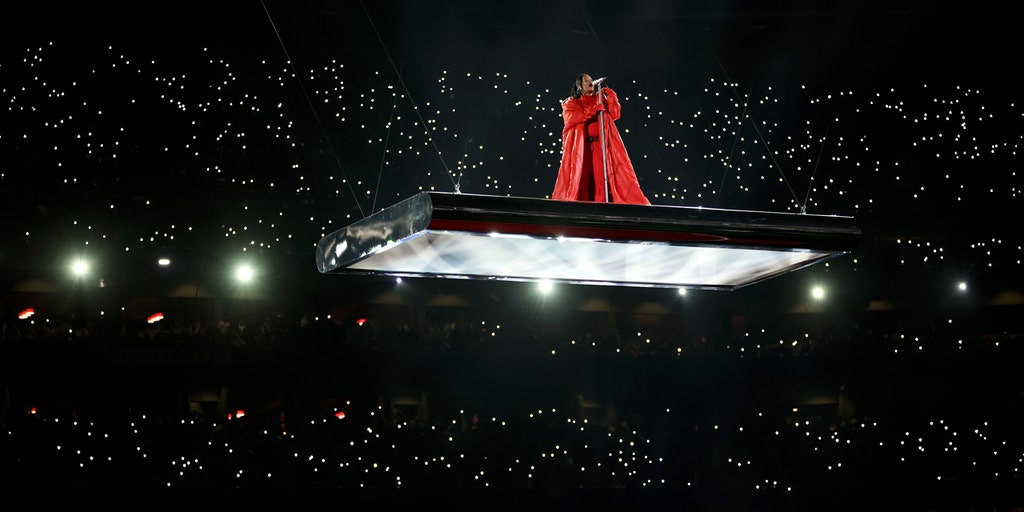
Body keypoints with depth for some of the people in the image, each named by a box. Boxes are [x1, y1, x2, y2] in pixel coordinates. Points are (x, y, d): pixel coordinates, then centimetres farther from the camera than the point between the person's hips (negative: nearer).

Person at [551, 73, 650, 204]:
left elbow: (615, 115, 9)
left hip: (601, 145, 2)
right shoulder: (571, 102, 14)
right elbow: (571, 118, -7)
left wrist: (611, 96, -1)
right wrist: (594, 109, -10)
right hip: (580, 146, -2)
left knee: (603, 177, -10)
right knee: (579, 178, -9)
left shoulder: (601, 99, 22)